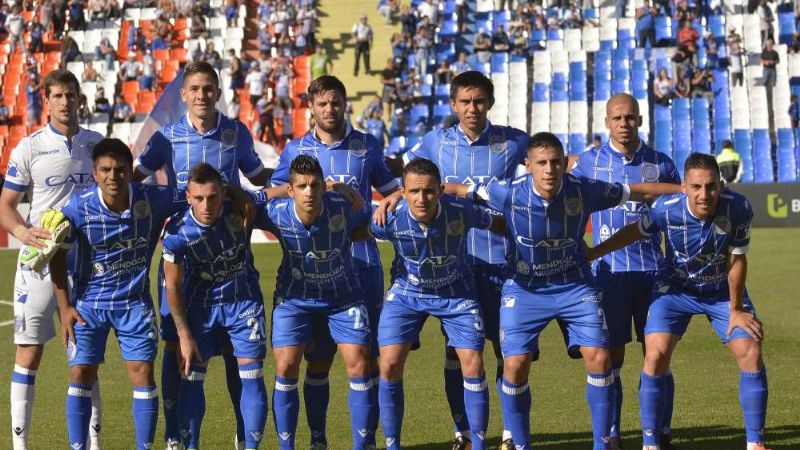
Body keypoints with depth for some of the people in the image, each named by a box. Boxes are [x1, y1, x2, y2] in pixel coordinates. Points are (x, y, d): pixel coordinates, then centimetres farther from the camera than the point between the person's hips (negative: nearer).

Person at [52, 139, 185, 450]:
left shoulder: (152, 200, -16)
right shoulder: (79, 207, -17)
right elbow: (58, 254, -4)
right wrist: (65, 307, -5)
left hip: (134, 302, 1)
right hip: (88, 303, -1)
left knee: (143, 373, -4)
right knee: (81, 375, -3)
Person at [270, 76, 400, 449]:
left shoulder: (366, 146, 6)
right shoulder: (295, 149, 7)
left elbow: (392, 191, 15)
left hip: (362, 260, 0)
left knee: (367, 354, -2)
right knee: (318, 356, 2)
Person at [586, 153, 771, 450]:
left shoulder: (738, 209, -29)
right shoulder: (667, 209, -30)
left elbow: (736, 261, -16)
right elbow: (635, 231, -7)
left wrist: (736, 309, -7)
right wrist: (591, 254, -2)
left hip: (723, 291, 1)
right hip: (675, 289, -1)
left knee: (751, 354, -9)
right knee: (656, 354, -16)